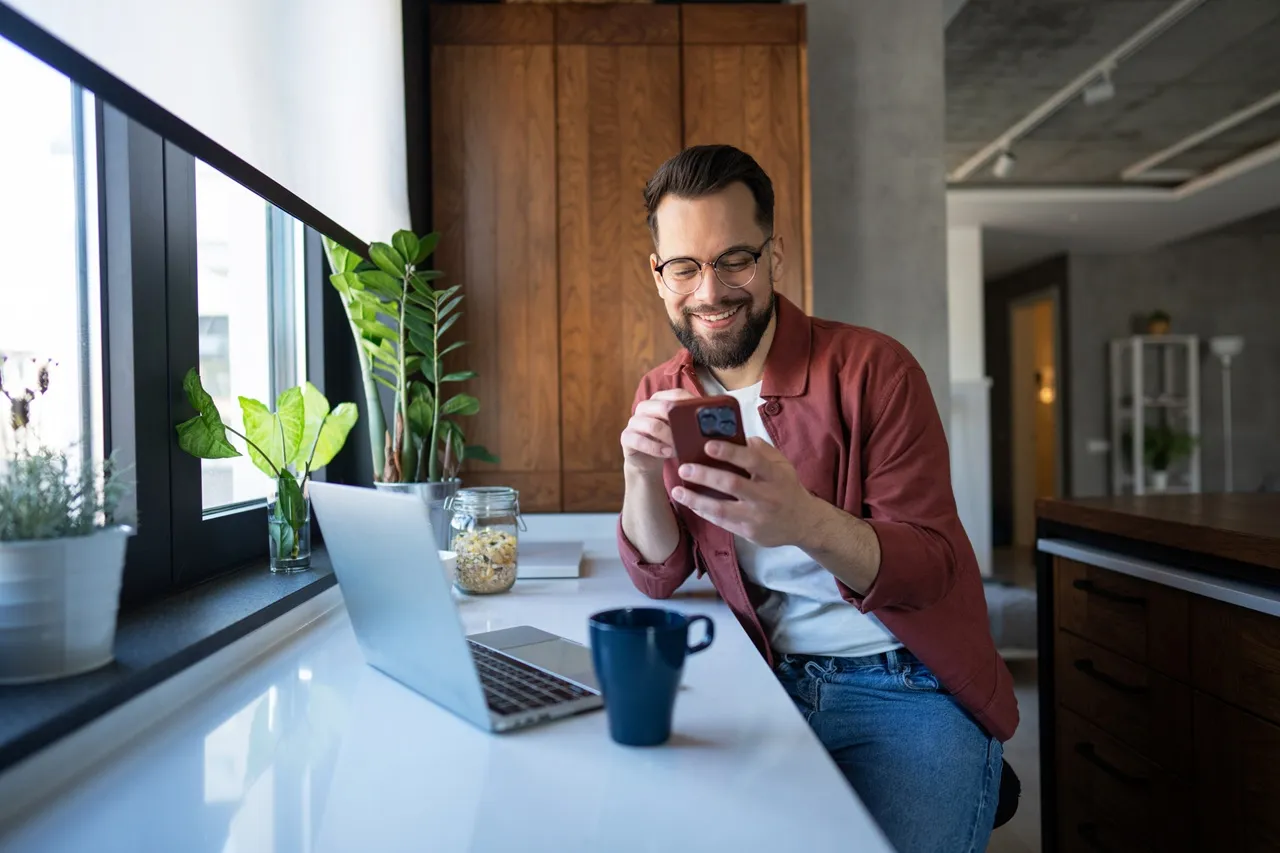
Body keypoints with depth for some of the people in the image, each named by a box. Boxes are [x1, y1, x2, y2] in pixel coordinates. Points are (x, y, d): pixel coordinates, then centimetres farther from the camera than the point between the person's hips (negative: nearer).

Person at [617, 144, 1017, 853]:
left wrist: (806, 521, -36)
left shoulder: (872, 367, -11)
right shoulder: (662, 396, 3)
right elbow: (660, 577, 0)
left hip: (907, 690, -3)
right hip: (770, 685, 4)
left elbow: (932, 569, -16)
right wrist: (641, 473, -21)